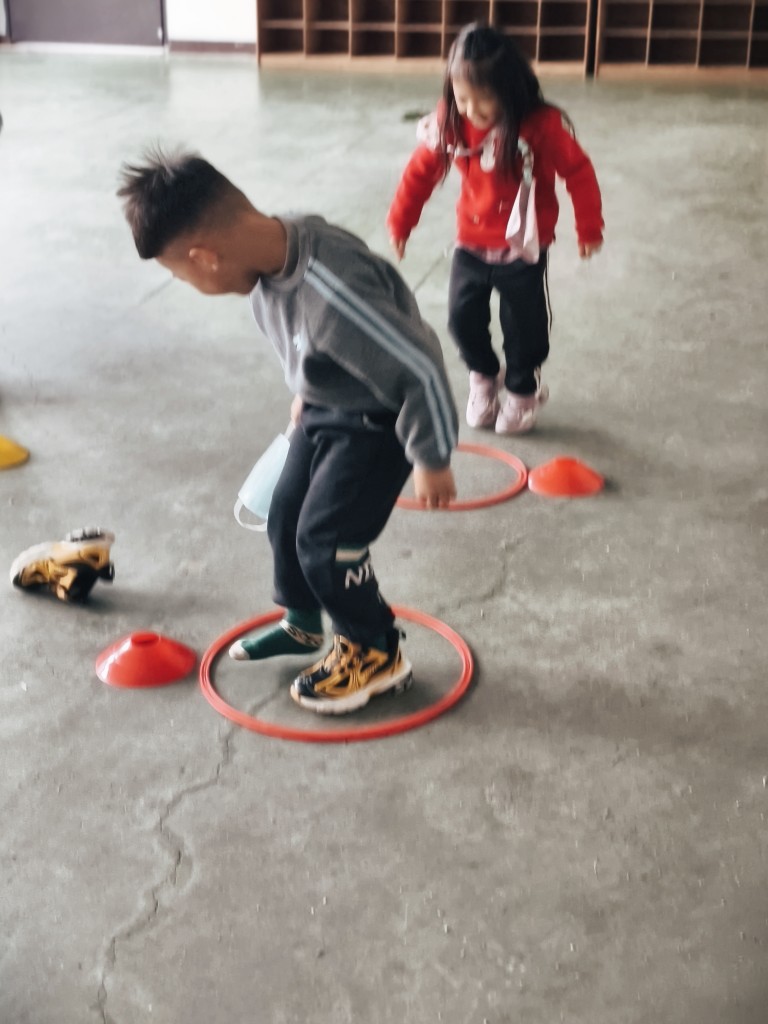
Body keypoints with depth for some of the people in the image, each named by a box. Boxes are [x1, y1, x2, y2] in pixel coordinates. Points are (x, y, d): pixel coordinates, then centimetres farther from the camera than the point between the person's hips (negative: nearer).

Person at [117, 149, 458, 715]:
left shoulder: (331, 295, -40)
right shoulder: (273, 245, -13)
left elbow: (422, 370, -31)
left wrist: (432, 461, -19)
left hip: (377, 420, -8)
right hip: (326, 406, 8)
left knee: (326, 538, -7)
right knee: (286, 519, 15)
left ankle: (376, 653, 17)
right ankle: (303, 623, 40)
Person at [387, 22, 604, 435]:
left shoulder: (542, 125, -22)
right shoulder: (450, 122, -12)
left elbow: (579, 173, -11)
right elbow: (421, 171, 1)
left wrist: (589, 229, -4)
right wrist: (399, 223, 7)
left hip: (522, 251, -3)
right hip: (470, 246, 3)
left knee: (523, 325, 9)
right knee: (463, 319, 8)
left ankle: (522, 391, 33)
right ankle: (483, 377, 36)